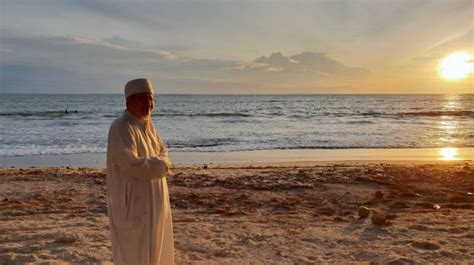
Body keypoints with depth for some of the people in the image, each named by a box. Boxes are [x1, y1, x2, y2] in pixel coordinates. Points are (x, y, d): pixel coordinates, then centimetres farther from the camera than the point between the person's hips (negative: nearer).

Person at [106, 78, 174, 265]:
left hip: (152, 199, 9)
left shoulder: (148, 125, 9)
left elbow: (162, 153, 11)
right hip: (131, 201, -9)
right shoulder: (121, 127, -19)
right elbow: (130, 163, -28)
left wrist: (159, 164, -11)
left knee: (153, 247, 20)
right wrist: (160, 165, -15)